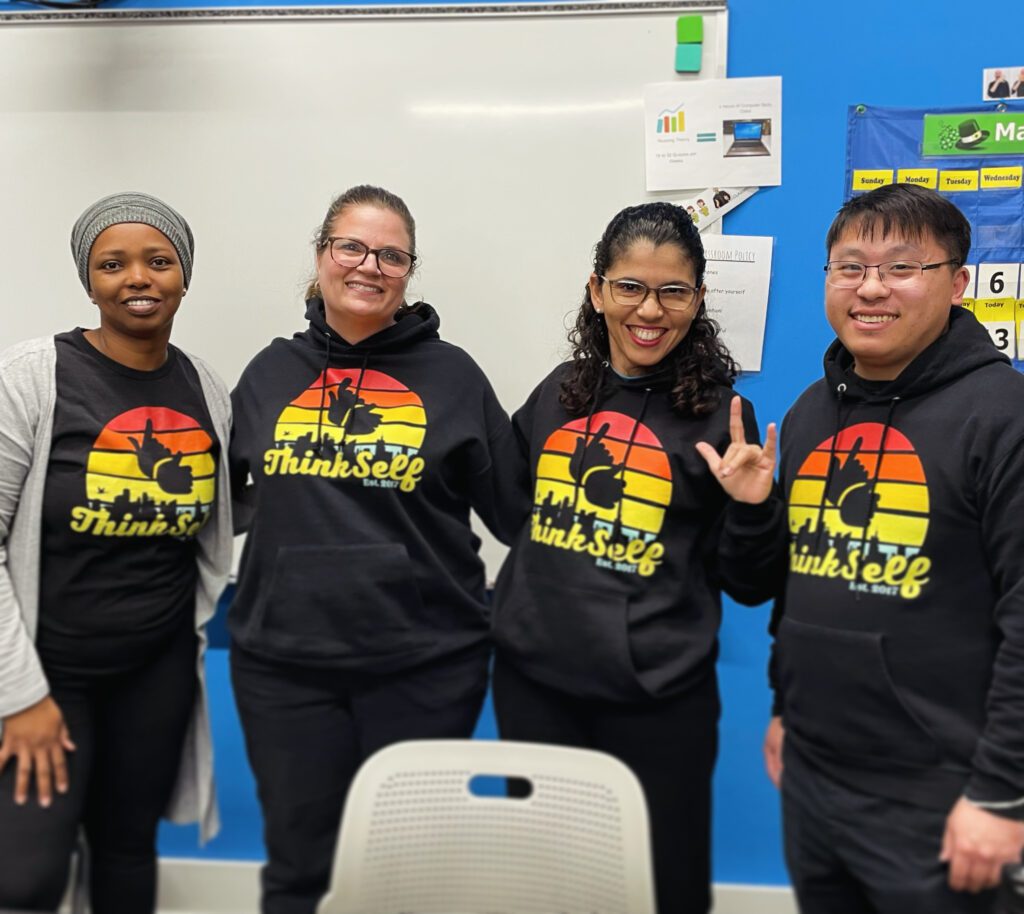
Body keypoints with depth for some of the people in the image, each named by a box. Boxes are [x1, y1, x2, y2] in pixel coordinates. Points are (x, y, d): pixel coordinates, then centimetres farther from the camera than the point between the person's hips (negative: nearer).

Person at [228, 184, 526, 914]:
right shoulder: (271, 372, 6)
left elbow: (517, 512, -1)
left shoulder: (451, 374, -2)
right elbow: (233, 494, 18)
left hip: (424, 664, -2)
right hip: (284, 662, 2)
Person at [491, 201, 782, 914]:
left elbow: (748, 587, -6)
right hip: (533, 682, 4)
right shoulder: (559, 394, 4)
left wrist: (753, 506, -21)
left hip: (658, 699, -3)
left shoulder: (719, 415, -7)